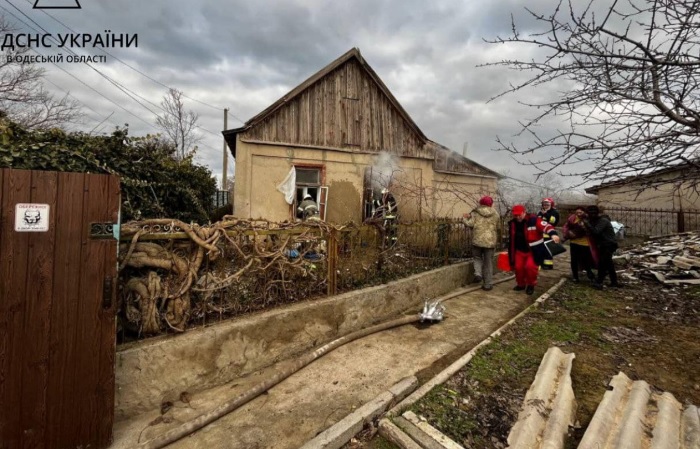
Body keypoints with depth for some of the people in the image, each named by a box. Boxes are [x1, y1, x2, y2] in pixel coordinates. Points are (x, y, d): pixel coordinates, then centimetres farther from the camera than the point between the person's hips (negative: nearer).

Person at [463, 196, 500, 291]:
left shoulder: (475, 213, -1)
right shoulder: (495, 214, 6)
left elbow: (470, 224, -8)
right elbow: (497, 227, 9)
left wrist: (466, 218, 10)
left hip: (477, 240, -1)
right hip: (490, 241, 1)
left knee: (477, 258, 21)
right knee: (488, 263, 9)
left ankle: (478, 274, -3)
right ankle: (488, 284, 12)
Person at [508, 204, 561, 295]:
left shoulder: (533, 220, -17)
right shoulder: (512, 223, 1)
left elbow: (546, 226, -32)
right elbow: (512, 239, 12)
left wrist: (553, 234, -54)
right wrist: (511, 254, 17)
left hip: (534, 250, -5)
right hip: (520, 250, 5)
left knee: (530, 266, -17)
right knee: (518, 267, 4)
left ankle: (531, 285, 9)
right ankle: (521, 284, 29)